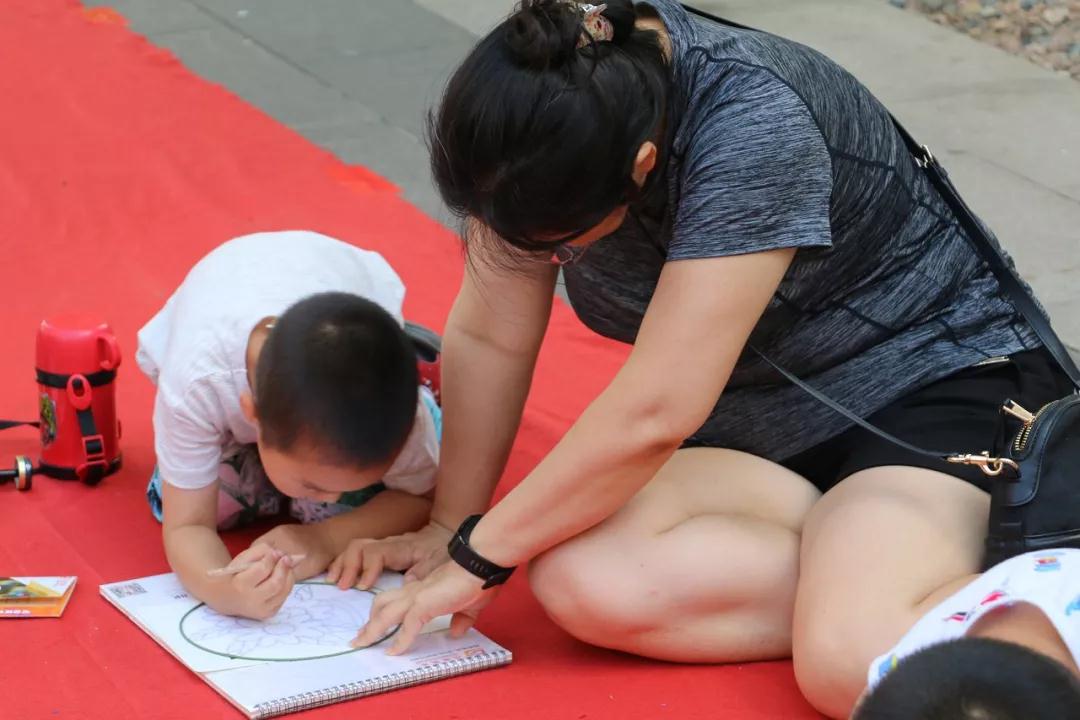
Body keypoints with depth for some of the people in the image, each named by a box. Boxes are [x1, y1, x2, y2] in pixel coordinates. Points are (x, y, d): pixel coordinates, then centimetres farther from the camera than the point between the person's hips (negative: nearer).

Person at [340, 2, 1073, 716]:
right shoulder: (542, 109, -11)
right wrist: (449, 526, 0)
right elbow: (489, 338, -1)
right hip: (758, 428, 6)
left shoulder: (753, 124, -30)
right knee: (580, 584, -26)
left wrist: (477, 558, -21)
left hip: (933, 385, -6)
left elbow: (654, 414, -29)